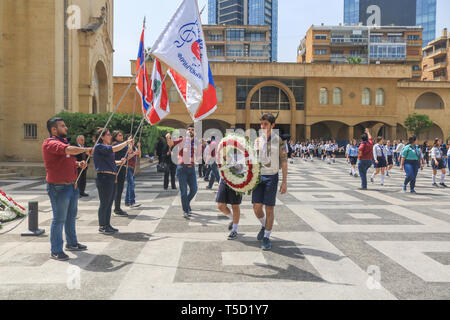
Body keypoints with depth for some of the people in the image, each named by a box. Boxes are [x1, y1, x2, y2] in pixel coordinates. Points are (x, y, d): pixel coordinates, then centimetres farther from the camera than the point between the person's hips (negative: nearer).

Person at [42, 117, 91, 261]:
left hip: (71, 186, 10)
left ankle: (72, 243, 34)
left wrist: (79, 164, 8)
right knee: (59, 219, -3)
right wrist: (85, 149, -17)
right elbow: (70, 150, -33)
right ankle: (55, 251, 7)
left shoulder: (63, 141, 16)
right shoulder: (50, 143, -16)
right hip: (59, 187, -10)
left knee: (71, 216, 19)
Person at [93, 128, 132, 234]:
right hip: (104, 177, -9)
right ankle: (101, 226, 8)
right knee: (104, 203, -2)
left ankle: (107, 225, 22)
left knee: (109, 203, 13)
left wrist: (120, 162, 10)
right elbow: (114, 149, -22)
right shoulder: (99, 147, -9)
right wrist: (127, 142, -14)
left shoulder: (107, 147, 19)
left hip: (112, 178, 9)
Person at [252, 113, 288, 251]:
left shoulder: (279, 141, -2)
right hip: (258, 176, 3)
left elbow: (284, 162, -3)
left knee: (269, 208, -1)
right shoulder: (257, 141, 6)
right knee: (257, 207, 0)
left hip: (272, 177, -3)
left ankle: (266, 238, 11)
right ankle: (264, 226, 30)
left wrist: (284, 182, -7)